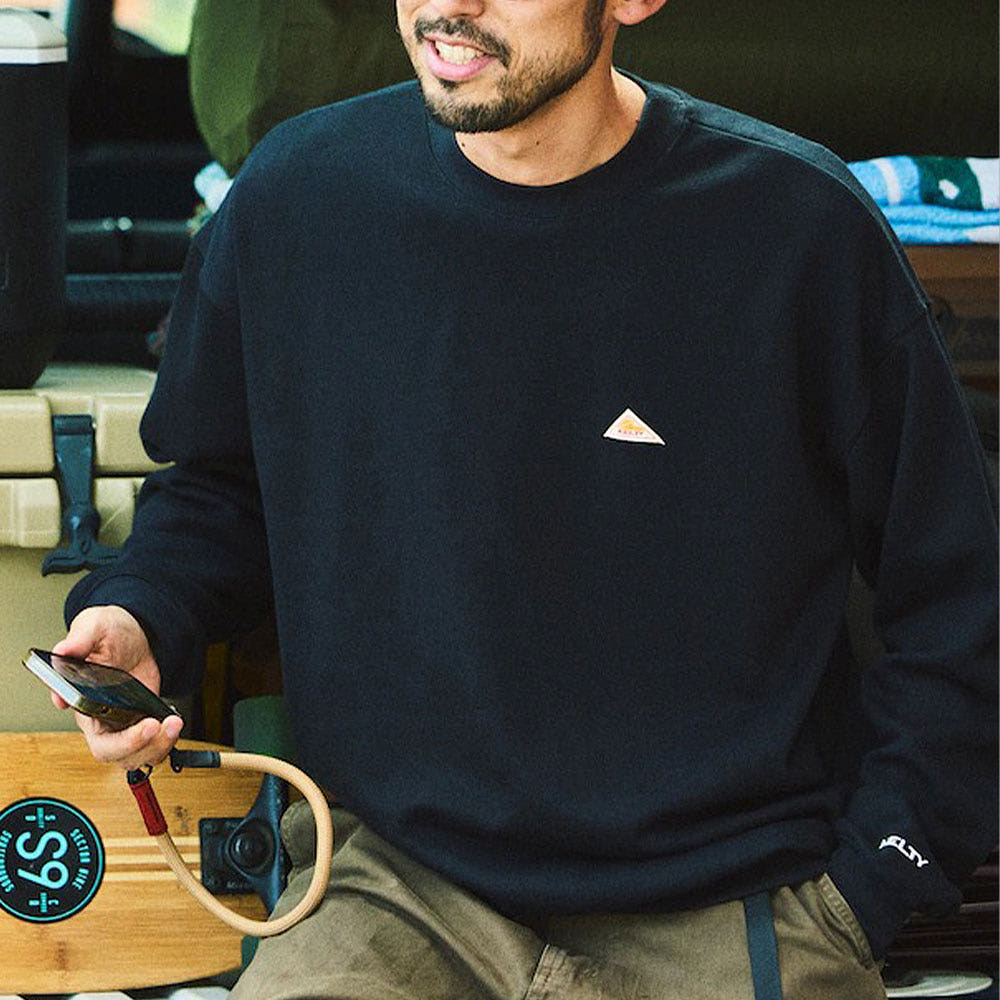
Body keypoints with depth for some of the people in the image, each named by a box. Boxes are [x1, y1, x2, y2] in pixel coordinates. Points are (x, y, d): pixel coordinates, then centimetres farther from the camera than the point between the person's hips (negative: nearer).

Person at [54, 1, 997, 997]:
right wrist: (138, 616, -1)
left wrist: (864, 887, -3)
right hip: (395, 892, 2)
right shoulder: (296, 197, 0)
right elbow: (214, 488, 19)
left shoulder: (797, 224, -7)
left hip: (722, 913, -1)